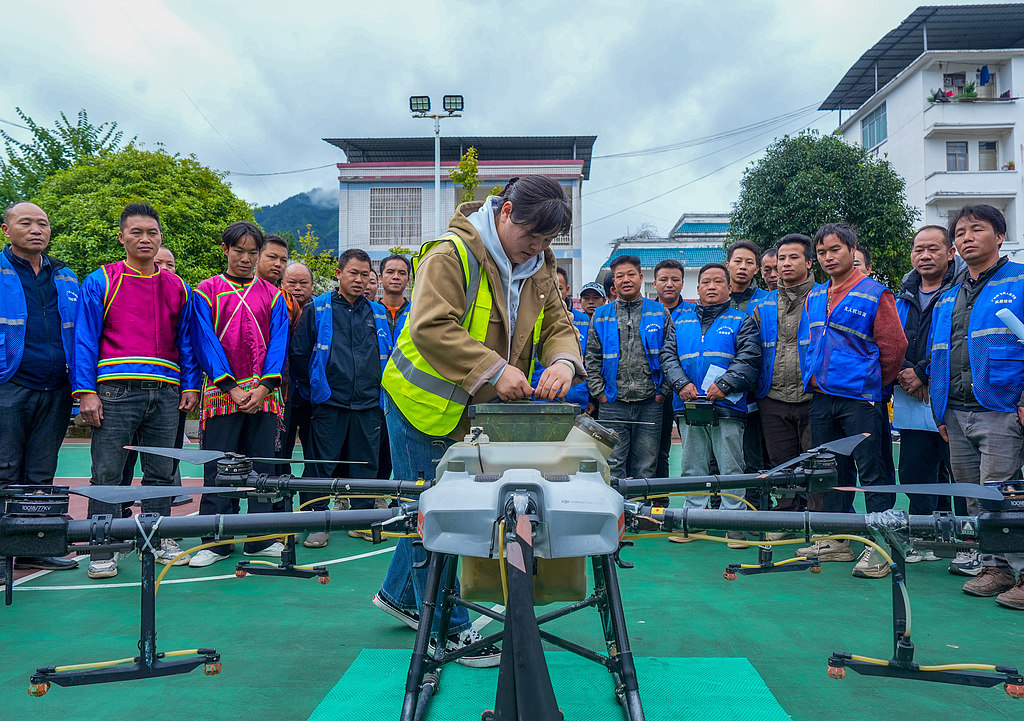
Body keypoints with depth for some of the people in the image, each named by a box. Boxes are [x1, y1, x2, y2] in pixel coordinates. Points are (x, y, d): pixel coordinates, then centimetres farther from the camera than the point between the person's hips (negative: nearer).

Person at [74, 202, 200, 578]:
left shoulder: (178, 288, 14)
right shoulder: (100, 282, 6)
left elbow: (186, 342, 17)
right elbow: (85, 340, 2)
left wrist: (191, 386, 7)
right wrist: (85, 391, -6)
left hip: (165, 392, 3)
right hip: (116, 391, -3)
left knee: (161, 472, 9)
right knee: (107, 473, -1)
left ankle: (159, 540, 21)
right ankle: (103, 551, 8)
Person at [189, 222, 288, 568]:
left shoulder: (272, 295, 12)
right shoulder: (207, 291, 6)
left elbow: (278, 344, 5)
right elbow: (206, 343, -2)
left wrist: (263, 388, -9)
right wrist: (232, 389, -12)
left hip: (263, 395, 2)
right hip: (221, 393, -2)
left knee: (263, 465, 5)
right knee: (219, 469, 1)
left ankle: (262, 539, 14)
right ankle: (215, 542, 11)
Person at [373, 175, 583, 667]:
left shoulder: (539, 267, 4)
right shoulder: (452, 254, -21)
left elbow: (557, 325, 4)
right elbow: (430, 328, -29)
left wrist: (563, 361, -19)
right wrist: (495, 369, -34)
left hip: (478, 410, 7)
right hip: (423, 403, -7)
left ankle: (399, 594, 39)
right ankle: (448, 630, 15)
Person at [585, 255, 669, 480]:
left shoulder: (660, 313, 8)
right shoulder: (601, 316, 9)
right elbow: (591, 359, 8)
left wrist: (664, 390, -2)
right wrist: (599, 392, -1)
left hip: (650, 403, 0)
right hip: (613, 404, 0)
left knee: (645, 466, 6)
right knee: (613, 466, 1)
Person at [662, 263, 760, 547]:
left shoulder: (741, 321, 8)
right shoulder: (680, 321, 18)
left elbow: (749, 359, -4)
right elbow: (668, 356, 10)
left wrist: (724, 385, -16)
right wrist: (681, 384, -6)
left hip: (727, 407, -3)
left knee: (731, 468, -1)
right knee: (692, 467, 9)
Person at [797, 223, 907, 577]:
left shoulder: (875, 293, -7)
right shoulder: (814, 297, 11)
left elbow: (894, 346, -7)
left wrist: (874, 385, 0)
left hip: (860, 400, -6)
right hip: (821, 399, 6)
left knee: (871, 472, -4)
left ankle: (879, 547, 1)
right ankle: (836, 541, 22)